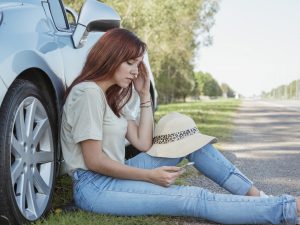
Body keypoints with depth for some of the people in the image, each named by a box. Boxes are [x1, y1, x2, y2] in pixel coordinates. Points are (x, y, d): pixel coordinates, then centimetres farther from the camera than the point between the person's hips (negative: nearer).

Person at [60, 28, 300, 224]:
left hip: (113, 176, 9)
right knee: (194, 198, -22)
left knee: (182, 129, -1)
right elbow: (94, 161, -19)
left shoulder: (113, 95, 13)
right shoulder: (88, 93, -15)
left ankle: (254, 194, -5)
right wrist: (150, 176, -16)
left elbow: (143, 143, 4)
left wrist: (145, 95, 2)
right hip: (94, 186, -9)